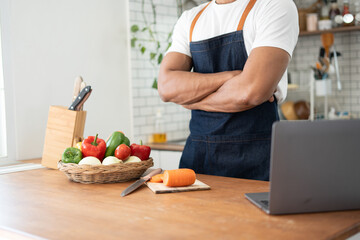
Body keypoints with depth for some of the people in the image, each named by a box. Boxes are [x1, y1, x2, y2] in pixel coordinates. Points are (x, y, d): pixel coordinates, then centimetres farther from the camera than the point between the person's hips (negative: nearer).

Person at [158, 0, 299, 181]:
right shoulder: (190, 19, 11)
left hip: (254, 154, -4)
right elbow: (166, 86, -5)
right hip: (196, 152, 5)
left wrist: (189, 98, -4)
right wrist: (233, 76, -14)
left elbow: (251, 91, -19)